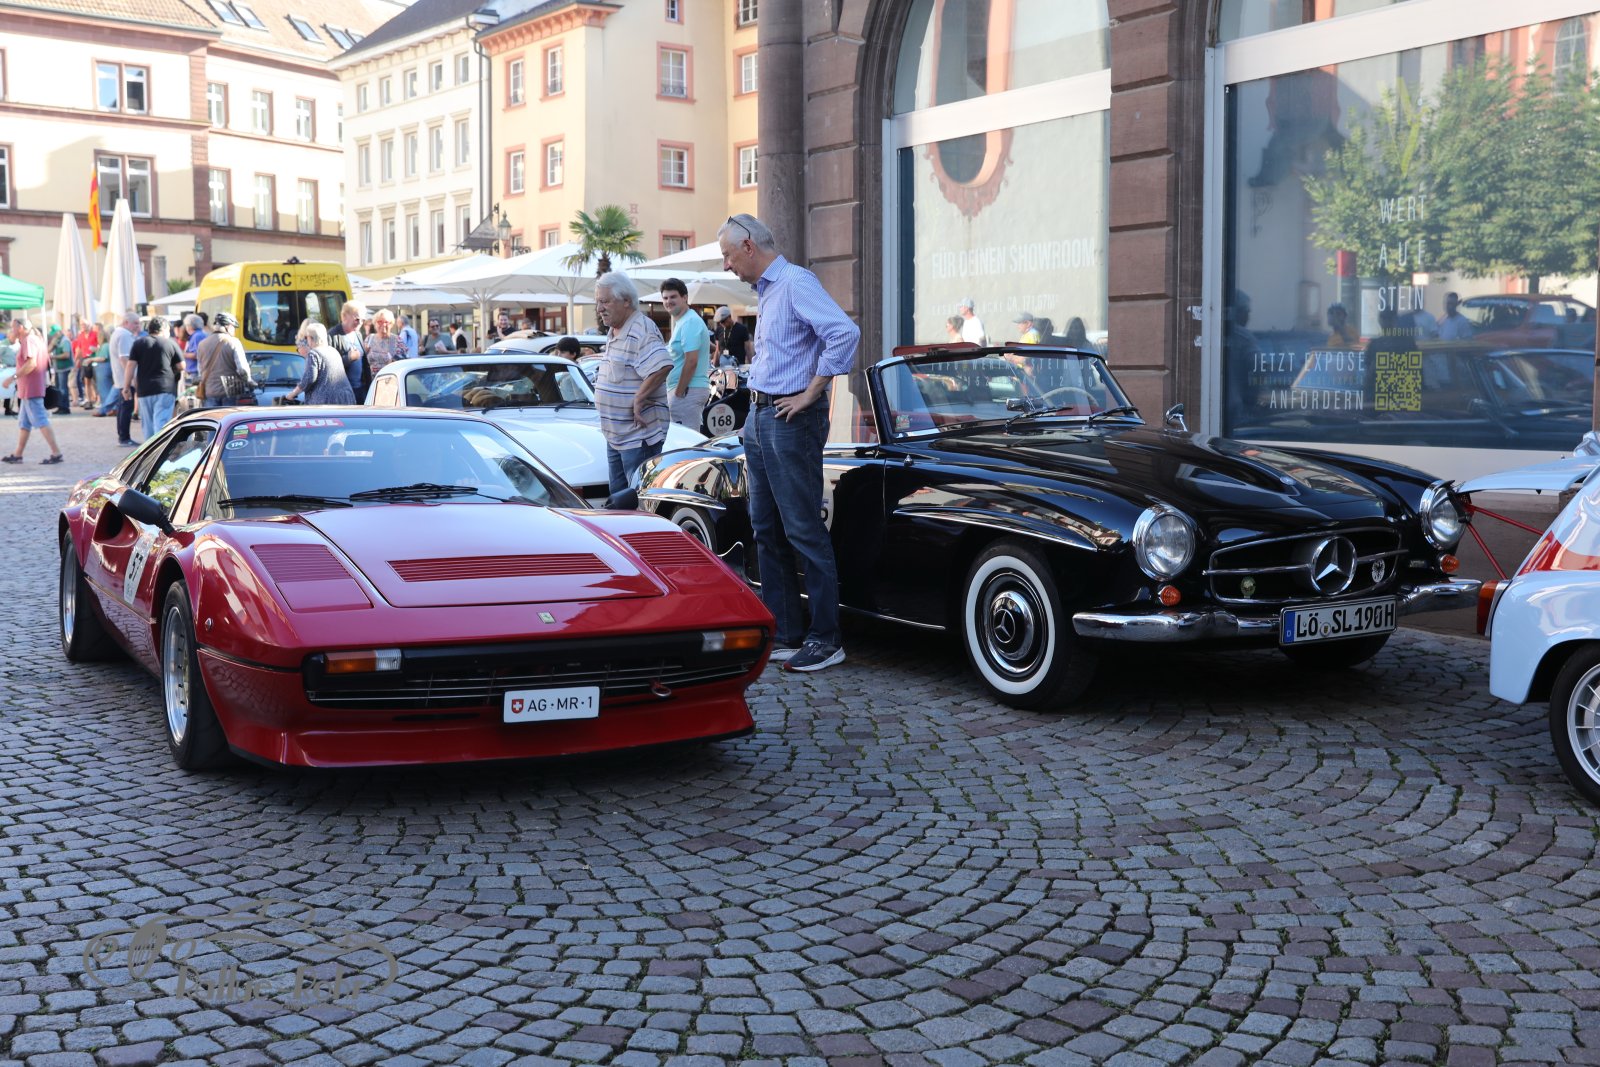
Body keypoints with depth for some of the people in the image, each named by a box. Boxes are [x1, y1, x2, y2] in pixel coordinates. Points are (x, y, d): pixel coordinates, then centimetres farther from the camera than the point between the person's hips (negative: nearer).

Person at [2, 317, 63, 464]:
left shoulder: (28, 340, -15)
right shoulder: (36, 339, 17)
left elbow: (31, 363, -26)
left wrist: (14, 377, -24)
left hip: (31, 389, -11)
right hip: (28, 389, 11)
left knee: (40, 421, -11)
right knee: (23, 423, 15)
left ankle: (56, 453, -13)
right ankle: (17, 455, 21)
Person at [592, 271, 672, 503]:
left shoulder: (642, 331, -17)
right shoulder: (615, 332, 15)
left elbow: (663, 366, -32)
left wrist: (639, 398, -25)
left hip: (639, 434, -10)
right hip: (616, 433, 10)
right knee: (618, 496, 16)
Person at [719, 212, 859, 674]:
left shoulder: (796, 283, -12)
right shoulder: (767, 292, 17)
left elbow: (845, 332, -26)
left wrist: (811, 394, -21)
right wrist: (757, 400, 15)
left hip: (790, 421, -10)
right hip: (760, 418, 10)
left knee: (803, 530, -7)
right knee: (767, 530, 11)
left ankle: (826, 638, -1)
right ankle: (783, 632, 17)